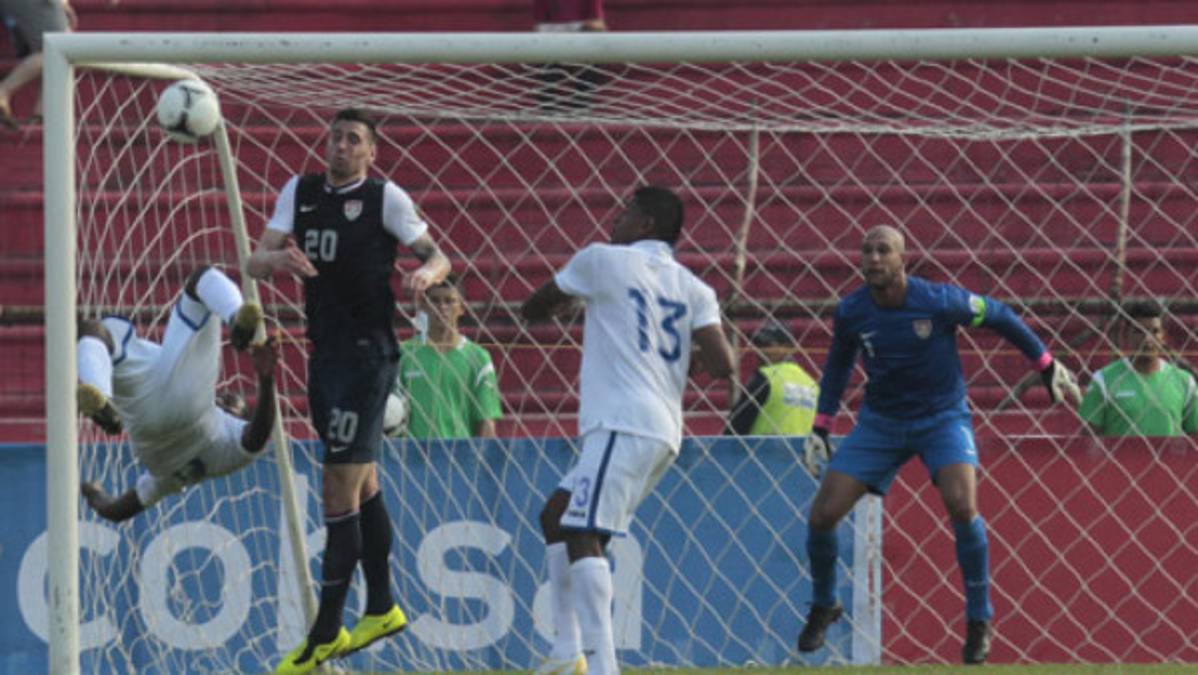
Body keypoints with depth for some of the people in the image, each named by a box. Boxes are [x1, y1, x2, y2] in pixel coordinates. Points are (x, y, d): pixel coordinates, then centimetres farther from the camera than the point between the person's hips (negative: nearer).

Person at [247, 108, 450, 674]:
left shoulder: (386, 198, -5)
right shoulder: (300, 192, 10)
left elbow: (437, 255, -2)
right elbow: (254, 262, 3)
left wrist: (427, 271, -26)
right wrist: (276, 258, -20)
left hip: (366, 355, -7)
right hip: (324, 354, 7)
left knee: (340, 494, -9)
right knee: (363, 485, 17)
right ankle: (381, 607, 29)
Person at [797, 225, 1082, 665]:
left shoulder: (939, 302, -21)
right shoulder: (851, 312, -10)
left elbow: (1000, 318, -4)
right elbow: (838, 364, 11)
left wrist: (1049, 368, 0)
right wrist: (821, 428, 8)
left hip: (942, 417, -3)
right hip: (880, 422, 3)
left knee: (962, 506, -27)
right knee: (822, 515, -8)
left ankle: (979, 620, -8)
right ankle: (823, 607, 21)